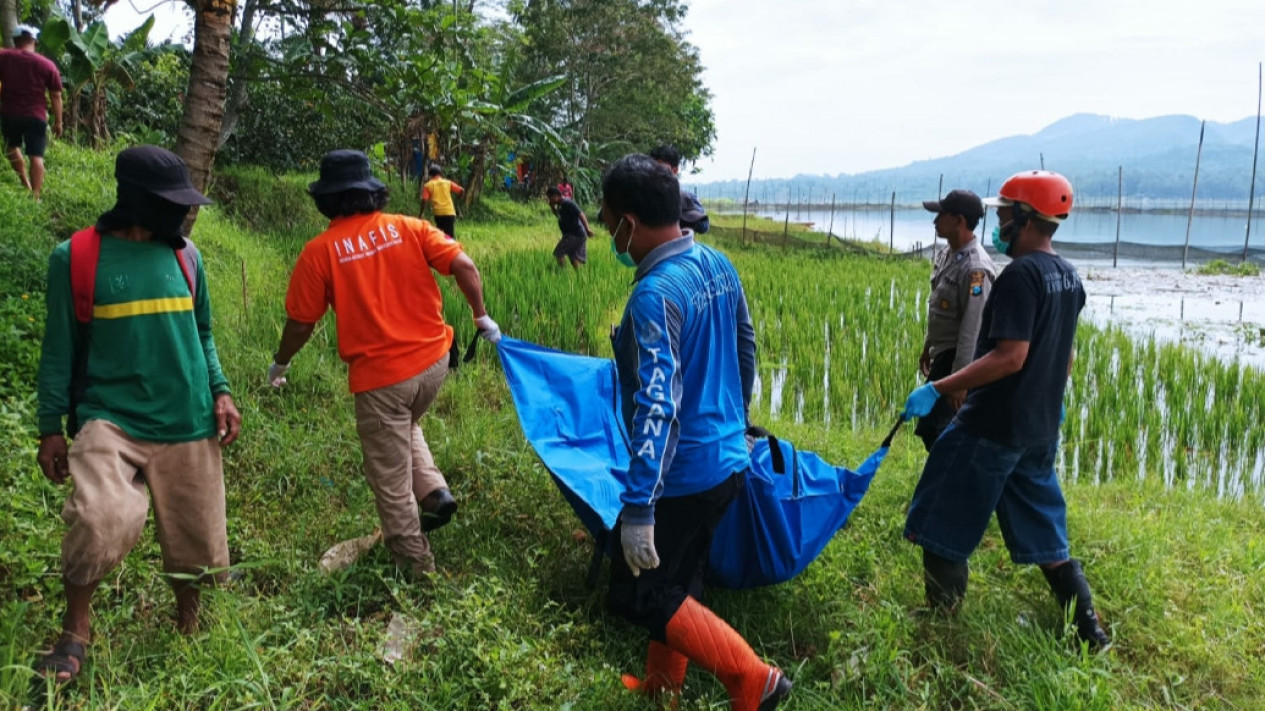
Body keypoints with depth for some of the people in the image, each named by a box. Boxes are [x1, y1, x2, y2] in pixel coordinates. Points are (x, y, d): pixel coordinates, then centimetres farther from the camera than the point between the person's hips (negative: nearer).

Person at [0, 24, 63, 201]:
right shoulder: (48, 65, -1)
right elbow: (56, 96, 0)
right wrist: (58, 122, 6)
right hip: (36, 116, -1)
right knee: (36, 156, -1)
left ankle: (25, 184, 20)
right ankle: (35, 196, -5)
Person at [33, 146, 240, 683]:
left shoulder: (184, 256, 5)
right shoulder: (75, 257, -4)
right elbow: (60, 349, 1)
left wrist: (220, 392, 2)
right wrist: (50, 428, 2)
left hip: (188, 423, 4)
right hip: (111, 418, -3)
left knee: (194, 540, 9)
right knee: (100, 521, -25)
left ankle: (188, 629, 35)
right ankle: (74, 632, 2)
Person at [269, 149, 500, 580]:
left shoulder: (320, 251, -7)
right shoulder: (407, 228, 0)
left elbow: (300, 323, -1)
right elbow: (464, 266, -6)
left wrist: (280, 363, 17)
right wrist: (481, 317, 8)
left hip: (380, 376, -4)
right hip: (434, 360, 5)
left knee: (391, 483, 11)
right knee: (405, 429, 34)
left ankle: (416, 565, 22)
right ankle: (434, 491, 16)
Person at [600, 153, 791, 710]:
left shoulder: (655, 294, -25)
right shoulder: (719, 266, 2)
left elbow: (657, 408, -31)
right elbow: (746, 351, 14)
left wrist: (637, 510, -29)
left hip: (682, 473, -9)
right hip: (727, 458, 9)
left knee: (638, 595, 6)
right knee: (676, 580, 23)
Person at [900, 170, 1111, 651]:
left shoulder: (1020, 275, -18)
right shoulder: (1068, 277, 10)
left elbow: (1010, 357, -25)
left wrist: (936, 390, -25)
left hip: (993, 428, -9)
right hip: (1040, 430, 9)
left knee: (942, 529, 4)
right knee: (1045, 538, 19)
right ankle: (1089, 629, 22)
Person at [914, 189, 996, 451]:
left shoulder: (974, 268, -24)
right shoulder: (948, 255, 7)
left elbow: (973, 328, -25)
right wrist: (927, 347, 24)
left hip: (957, 359, -10)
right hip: (942, 355, 10)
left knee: (932, 427, -10)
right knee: (931, 426, 16)